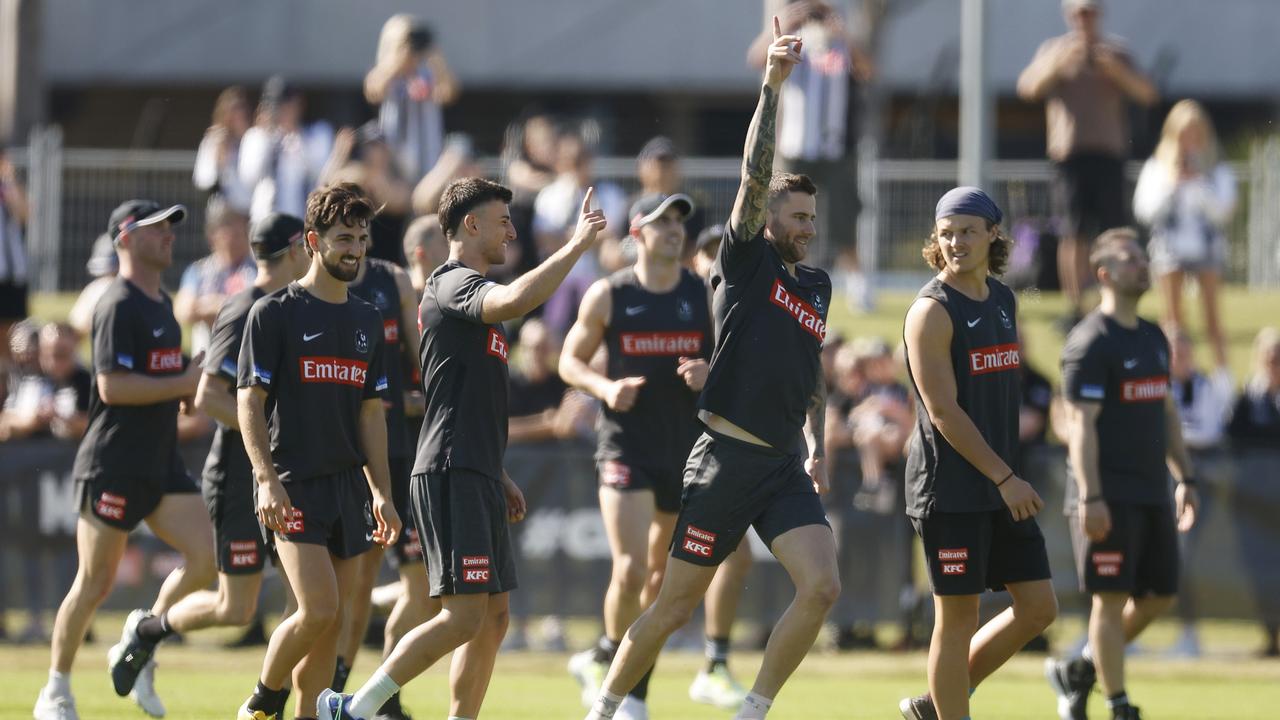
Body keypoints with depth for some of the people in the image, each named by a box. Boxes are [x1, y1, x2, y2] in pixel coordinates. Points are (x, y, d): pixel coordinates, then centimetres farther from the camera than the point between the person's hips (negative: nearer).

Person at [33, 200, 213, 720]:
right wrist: (184, 385, -20)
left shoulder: (162, 304, 15)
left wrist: (183, 393, 8)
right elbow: (112, 386, -22)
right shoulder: (119, 306, -13)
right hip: (113, 465, -8)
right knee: (96, 582, -2)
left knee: (205, 556, -7)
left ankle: (140, 641, 10)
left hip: (161, 460, 8)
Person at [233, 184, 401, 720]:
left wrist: (381, 491, 12)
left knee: (333, 621, 3)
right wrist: (267, 479, -16)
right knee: (319, 610, -16)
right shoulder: (274, 313, -4)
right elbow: (249, 401, -6)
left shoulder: (366, 321, 14)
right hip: (294, 486, -6)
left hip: (348, 484, 6)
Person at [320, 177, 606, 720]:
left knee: (493, 618, 7)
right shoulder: (453, 283, -9)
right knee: (464, 616, -14)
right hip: (450, 474, -11)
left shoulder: (467, 290, 23)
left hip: (476, 478, 11)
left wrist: (498, 477, 27)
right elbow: (514, 301, -32)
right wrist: (576, 247, -26)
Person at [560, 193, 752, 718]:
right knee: (633, 570, -12)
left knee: (734, 550, -7)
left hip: (689, 444, 3)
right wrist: (604, 387, -15)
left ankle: (715, 669, 4)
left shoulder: (705, 295, 4)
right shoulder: (609, 296, -2)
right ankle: (608, 659, 13)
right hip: (628, 443, -3)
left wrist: (710, 374, -13)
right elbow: (570, 360, 5)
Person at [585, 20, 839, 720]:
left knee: (821, 587, -14)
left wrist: (816, 447, 20)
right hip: (726, 458, -5)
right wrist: (772, 85, -23)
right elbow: (755, 175, -16)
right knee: (676, 604, 1)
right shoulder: (746, 261, -3)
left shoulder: (816, 285, 15)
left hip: (784, 467, 6)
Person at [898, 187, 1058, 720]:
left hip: (1000, 487, 8)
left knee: (1038, 608, 7)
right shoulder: (933, 311, -12)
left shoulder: (1003, 300, 12)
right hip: (949, 490, -8)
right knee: (958, 618, -4)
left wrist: (1007, 475, 17)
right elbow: (943, 411, -16)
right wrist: (1005, 479, -18)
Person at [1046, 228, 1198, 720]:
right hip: (1110, 495, -8)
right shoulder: (1091, 343, -10)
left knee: (1159, 597, 8)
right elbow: (1081, 424, -15)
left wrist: (1184, 478, 16)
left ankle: (1078, 672, 22)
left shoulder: (1153, 339, 16)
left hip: (1153, 494, 8)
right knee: (1111, 600, -5)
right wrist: (1090, 497, -21)